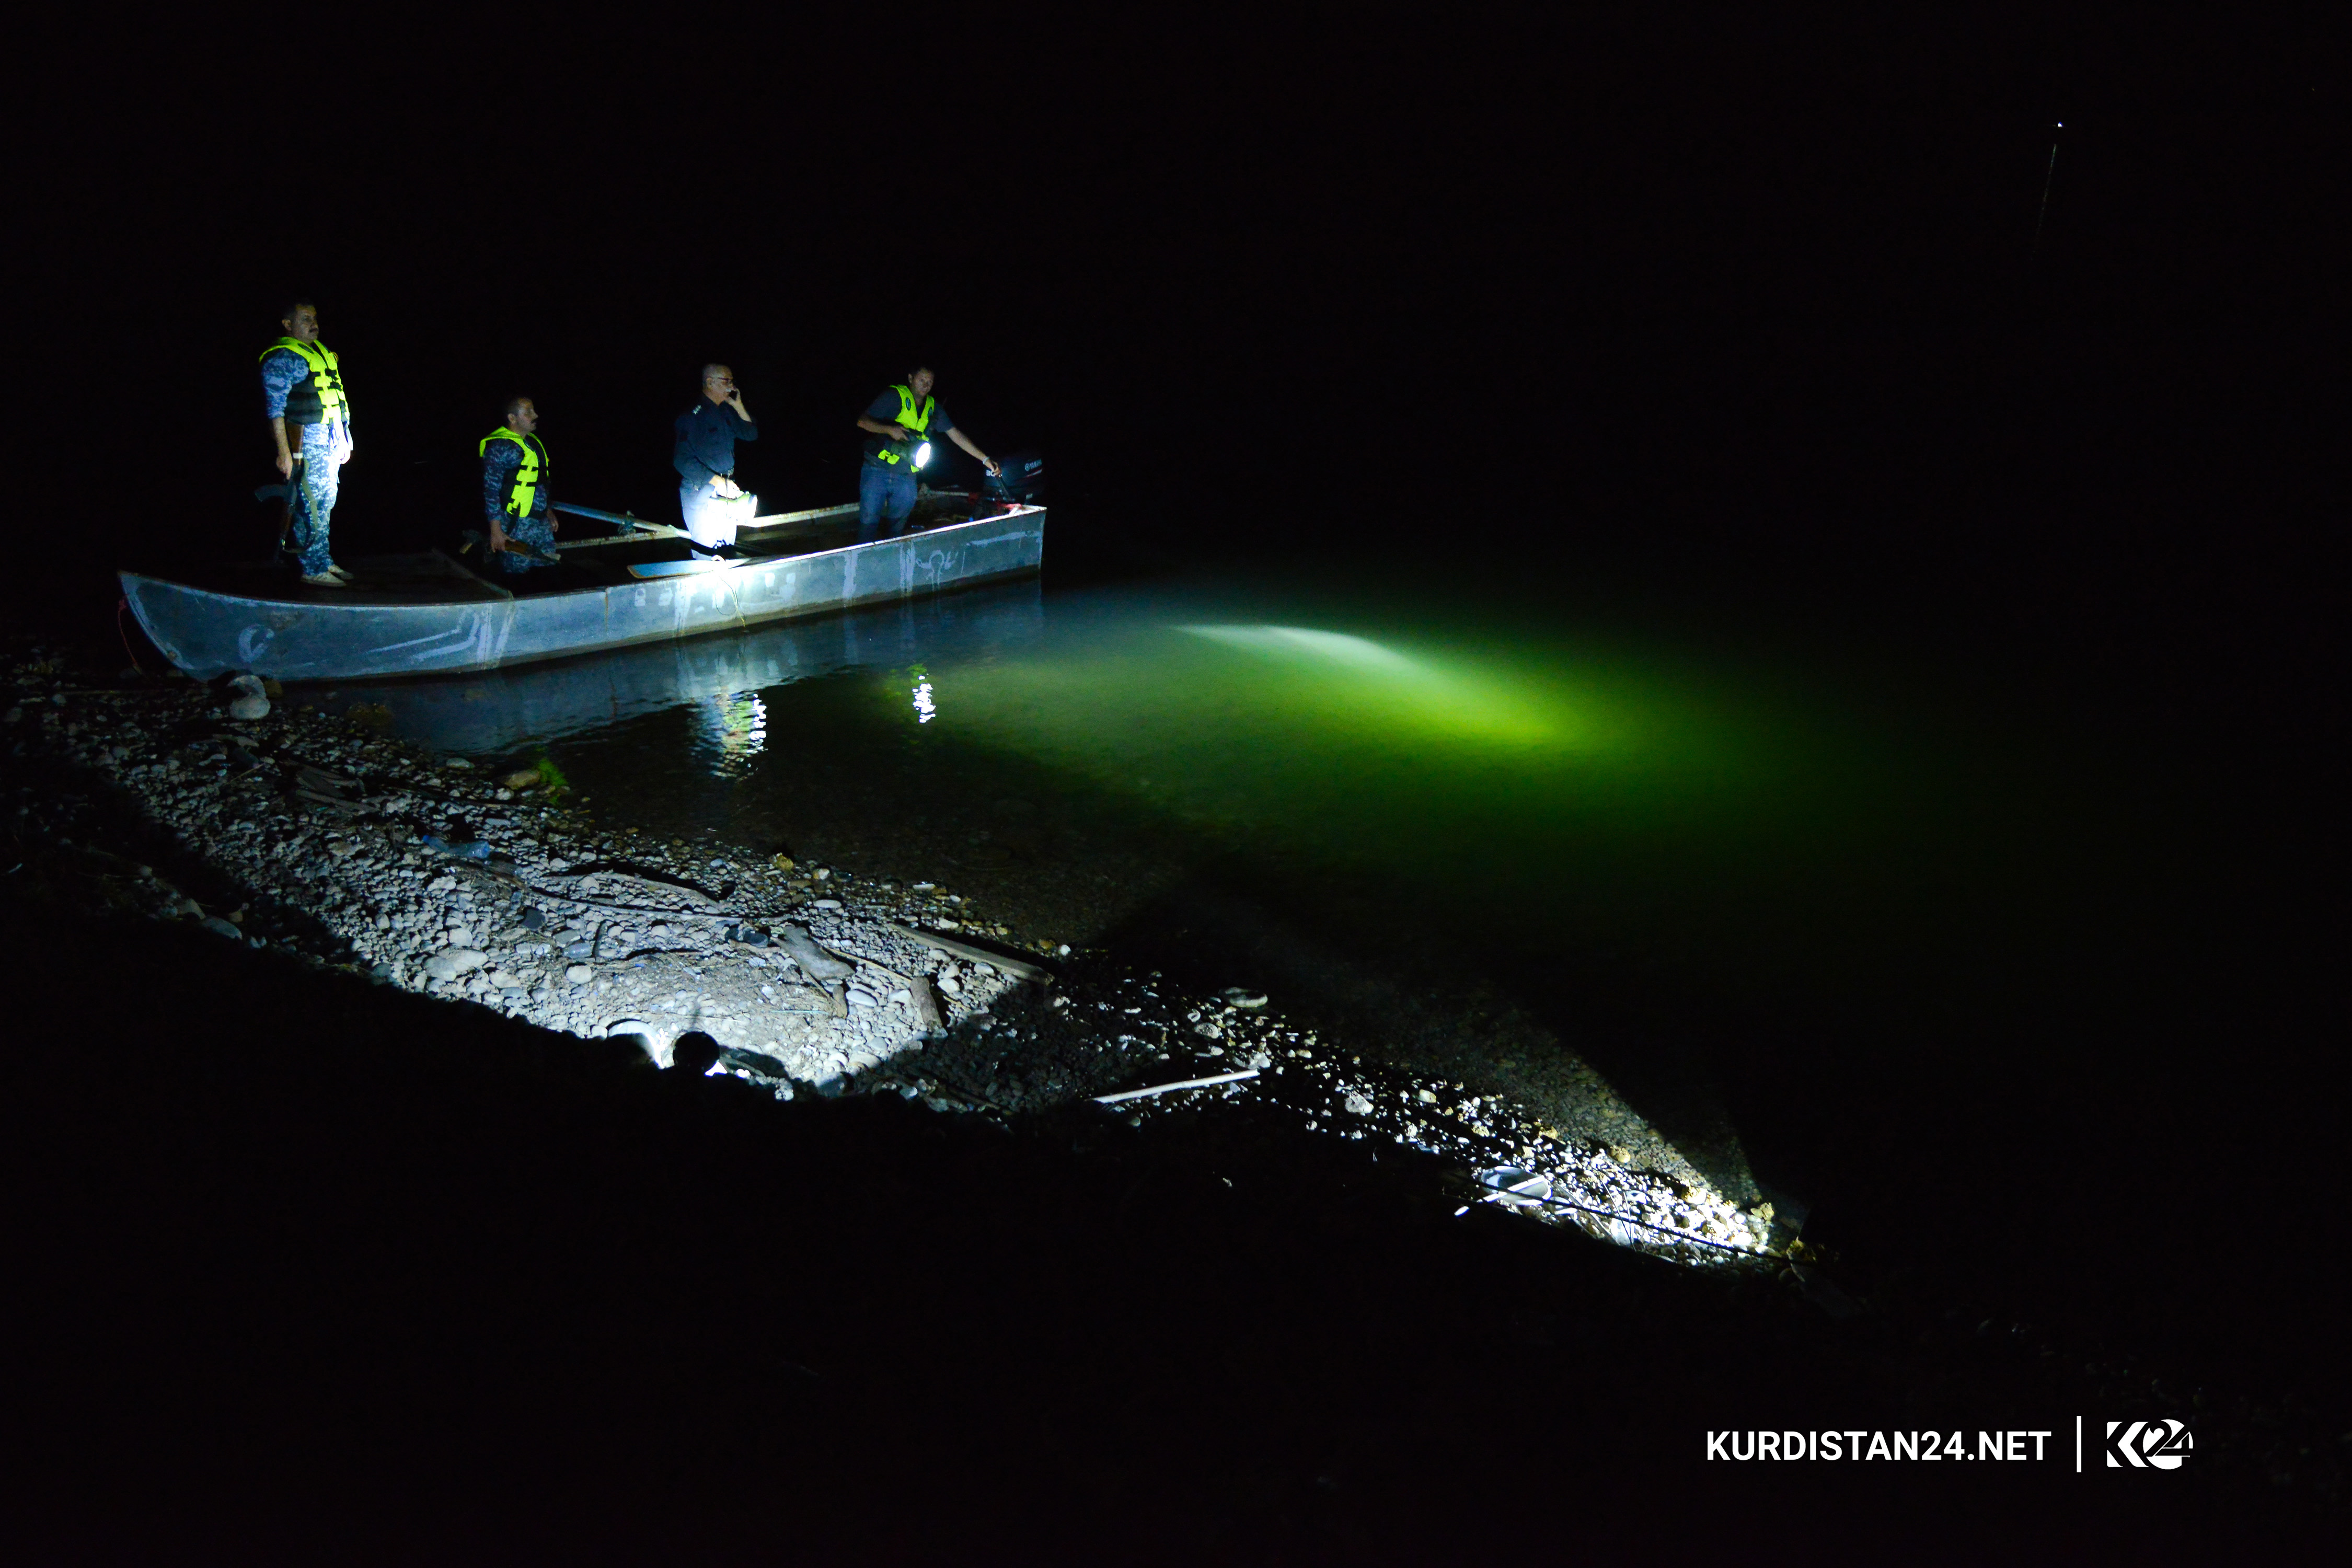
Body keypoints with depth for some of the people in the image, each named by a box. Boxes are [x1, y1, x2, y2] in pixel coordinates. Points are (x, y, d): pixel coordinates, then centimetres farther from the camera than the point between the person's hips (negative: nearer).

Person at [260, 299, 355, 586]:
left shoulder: (320, 352, 18)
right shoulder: (282, 357, -8)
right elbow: (275, 407, -13)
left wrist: (344, 441, 21)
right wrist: (284, 451, -19)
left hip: (331, 440, 9)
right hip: (307, 441, -9)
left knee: (326, 502, 13)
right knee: (313, 506, -8)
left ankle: (325, 561, 20)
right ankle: (314, 569, -4)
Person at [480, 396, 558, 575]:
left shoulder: (533, 441, 13)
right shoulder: (500, 446, -13)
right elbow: (491, 490, -15)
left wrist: (548, 510, 22)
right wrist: (496, 530, -18)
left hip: (541, 522, 8)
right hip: (515, 525, -8)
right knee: (517, 572, -3)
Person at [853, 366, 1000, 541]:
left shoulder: (932, 408, 12)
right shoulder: (894, 397, -4)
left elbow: (956, 435, 13)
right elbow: (863, 421, -7)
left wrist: (985, 459, 8)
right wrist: (889, 429, -23)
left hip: (906, 478, 4)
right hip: (878, 472, -4)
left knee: (898, 524, 8)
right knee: (869, 521, -3)